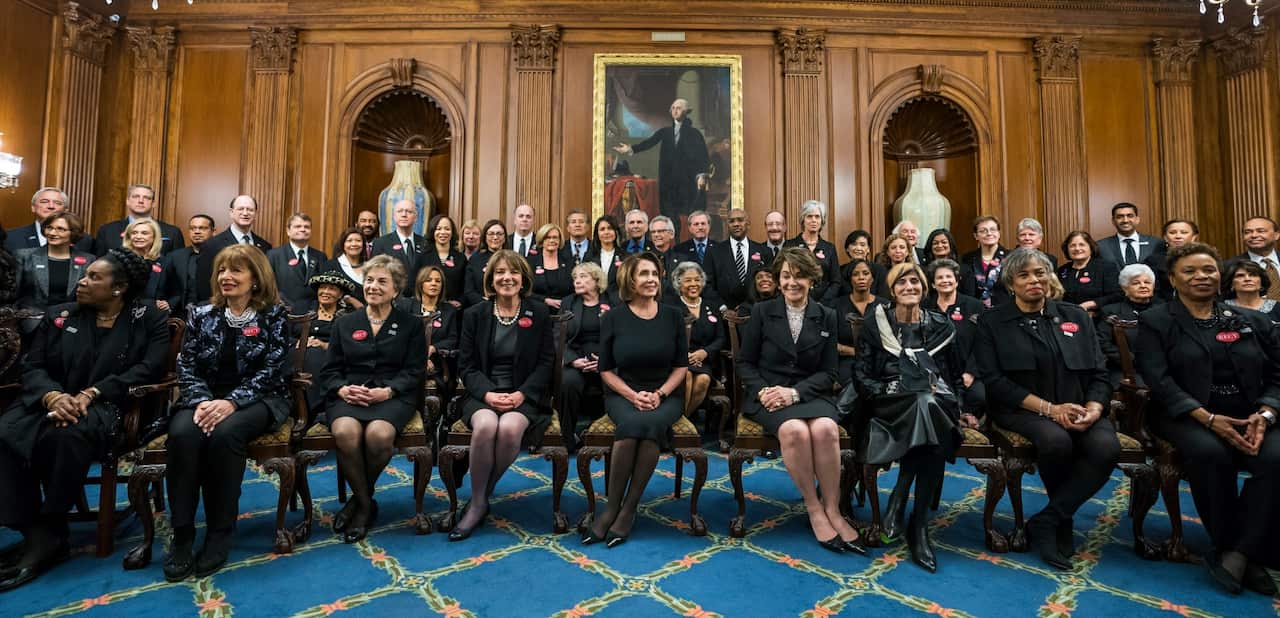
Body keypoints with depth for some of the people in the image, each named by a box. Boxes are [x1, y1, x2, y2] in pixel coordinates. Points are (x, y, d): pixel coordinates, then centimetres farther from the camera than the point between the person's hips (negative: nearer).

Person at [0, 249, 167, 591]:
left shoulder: (149, 318, 5)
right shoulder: (58, 315, 17)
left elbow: (148, 368, -8)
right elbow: (32, 366, 7)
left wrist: (91, 393, -19)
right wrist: (52, 395, -16)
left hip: (108, 407, -4)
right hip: (49, 400, 5)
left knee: (66, 436, -36)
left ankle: (50, 534, -18)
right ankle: (35, 533, -21)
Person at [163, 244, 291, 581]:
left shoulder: (274, 315, -1)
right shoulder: (201, 315, 11)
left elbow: (271, 370, -9)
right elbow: (186, 366, 4)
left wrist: (231, 401, -22)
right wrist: (201, 401, -16)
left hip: (257, 399, -3)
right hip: (206, 397, 3)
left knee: (224, 434, -34)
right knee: (182, 434, -30)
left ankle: (220, 532, -18)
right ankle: (181, 533, -18)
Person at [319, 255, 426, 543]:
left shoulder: (411, 325, 13)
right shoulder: (344, 323, 20)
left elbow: (414, 371, 3)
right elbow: (329, 370, 14)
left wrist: (387, 391, -15)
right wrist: (342, 389, -9)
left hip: (393, 396, -2)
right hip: (348, 395, 2)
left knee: (379, 434, -35)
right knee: (346, 432, -33)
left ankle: (359, 499, -5)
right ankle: (366, 503, -10)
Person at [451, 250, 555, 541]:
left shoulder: (539, 313, 6)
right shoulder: (474, 314, 9)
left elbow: (546, 362, 3)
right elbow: (466, 365, 5)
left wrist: (522, 394, -14)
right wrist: (487, 394, -14)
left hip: (524, 395, -1)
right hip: (483, 394, 1)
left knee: (510, 428, -33)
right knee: (486, 426, -33)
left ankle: (480, 500, -9)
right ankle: (478, 502, -13)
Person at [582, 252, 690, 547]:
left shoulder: (673, 316, 4)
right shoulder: (613, 318, 1)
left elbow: (682, 365, 7)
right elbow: (605, 369, 4)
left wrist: (660, 393, -9)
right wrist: (633, 395, -11)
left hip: (665, 395, 1)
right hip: (623, 394, 0)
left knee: (651, 424, -34)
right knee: (632, 424, -34)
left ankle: (628, 509, -22)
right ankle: (612, 506, -21)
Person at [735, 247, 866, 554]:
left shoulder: (827, 318, 9)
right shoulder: (762, 312, 6)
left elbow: (828, 372, 4)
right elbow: (745, 362, 6)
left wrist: (795, 392, -13)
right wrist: (762, 390, -13)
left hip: (809, 394, 1)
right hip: (768, 395, -1)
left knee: (825, 429, -32)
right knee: (795, 430, -33)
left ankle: (833, 511, -17)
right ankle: (814, 509, -15)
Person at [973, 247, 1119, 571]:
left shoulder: (1076, 316, 16)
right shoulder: (992, 322, 4)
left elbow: (1099, 373, 11)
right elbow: (993, 380, -6)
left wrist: (1093, 408, -11)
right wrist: (1049, 408, -16)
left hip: (1077, 409, 4)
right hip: (1021, 409, -3)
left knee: (1107, 447, -28)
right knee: (1056, 441, -34)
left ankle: (1046, 521, -12)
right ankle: (1063, 521, -3)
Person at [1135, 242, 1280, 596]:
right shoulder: (1155, 323, 3)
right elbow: (1159, 379, -8)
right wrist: (1208, 418, -19)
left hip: (1247, 418, 3)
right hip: (1185, 417, -3)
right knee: (1210, 453, -34)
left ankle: (1238, 553, -16)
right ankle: (1233, 549, -13)